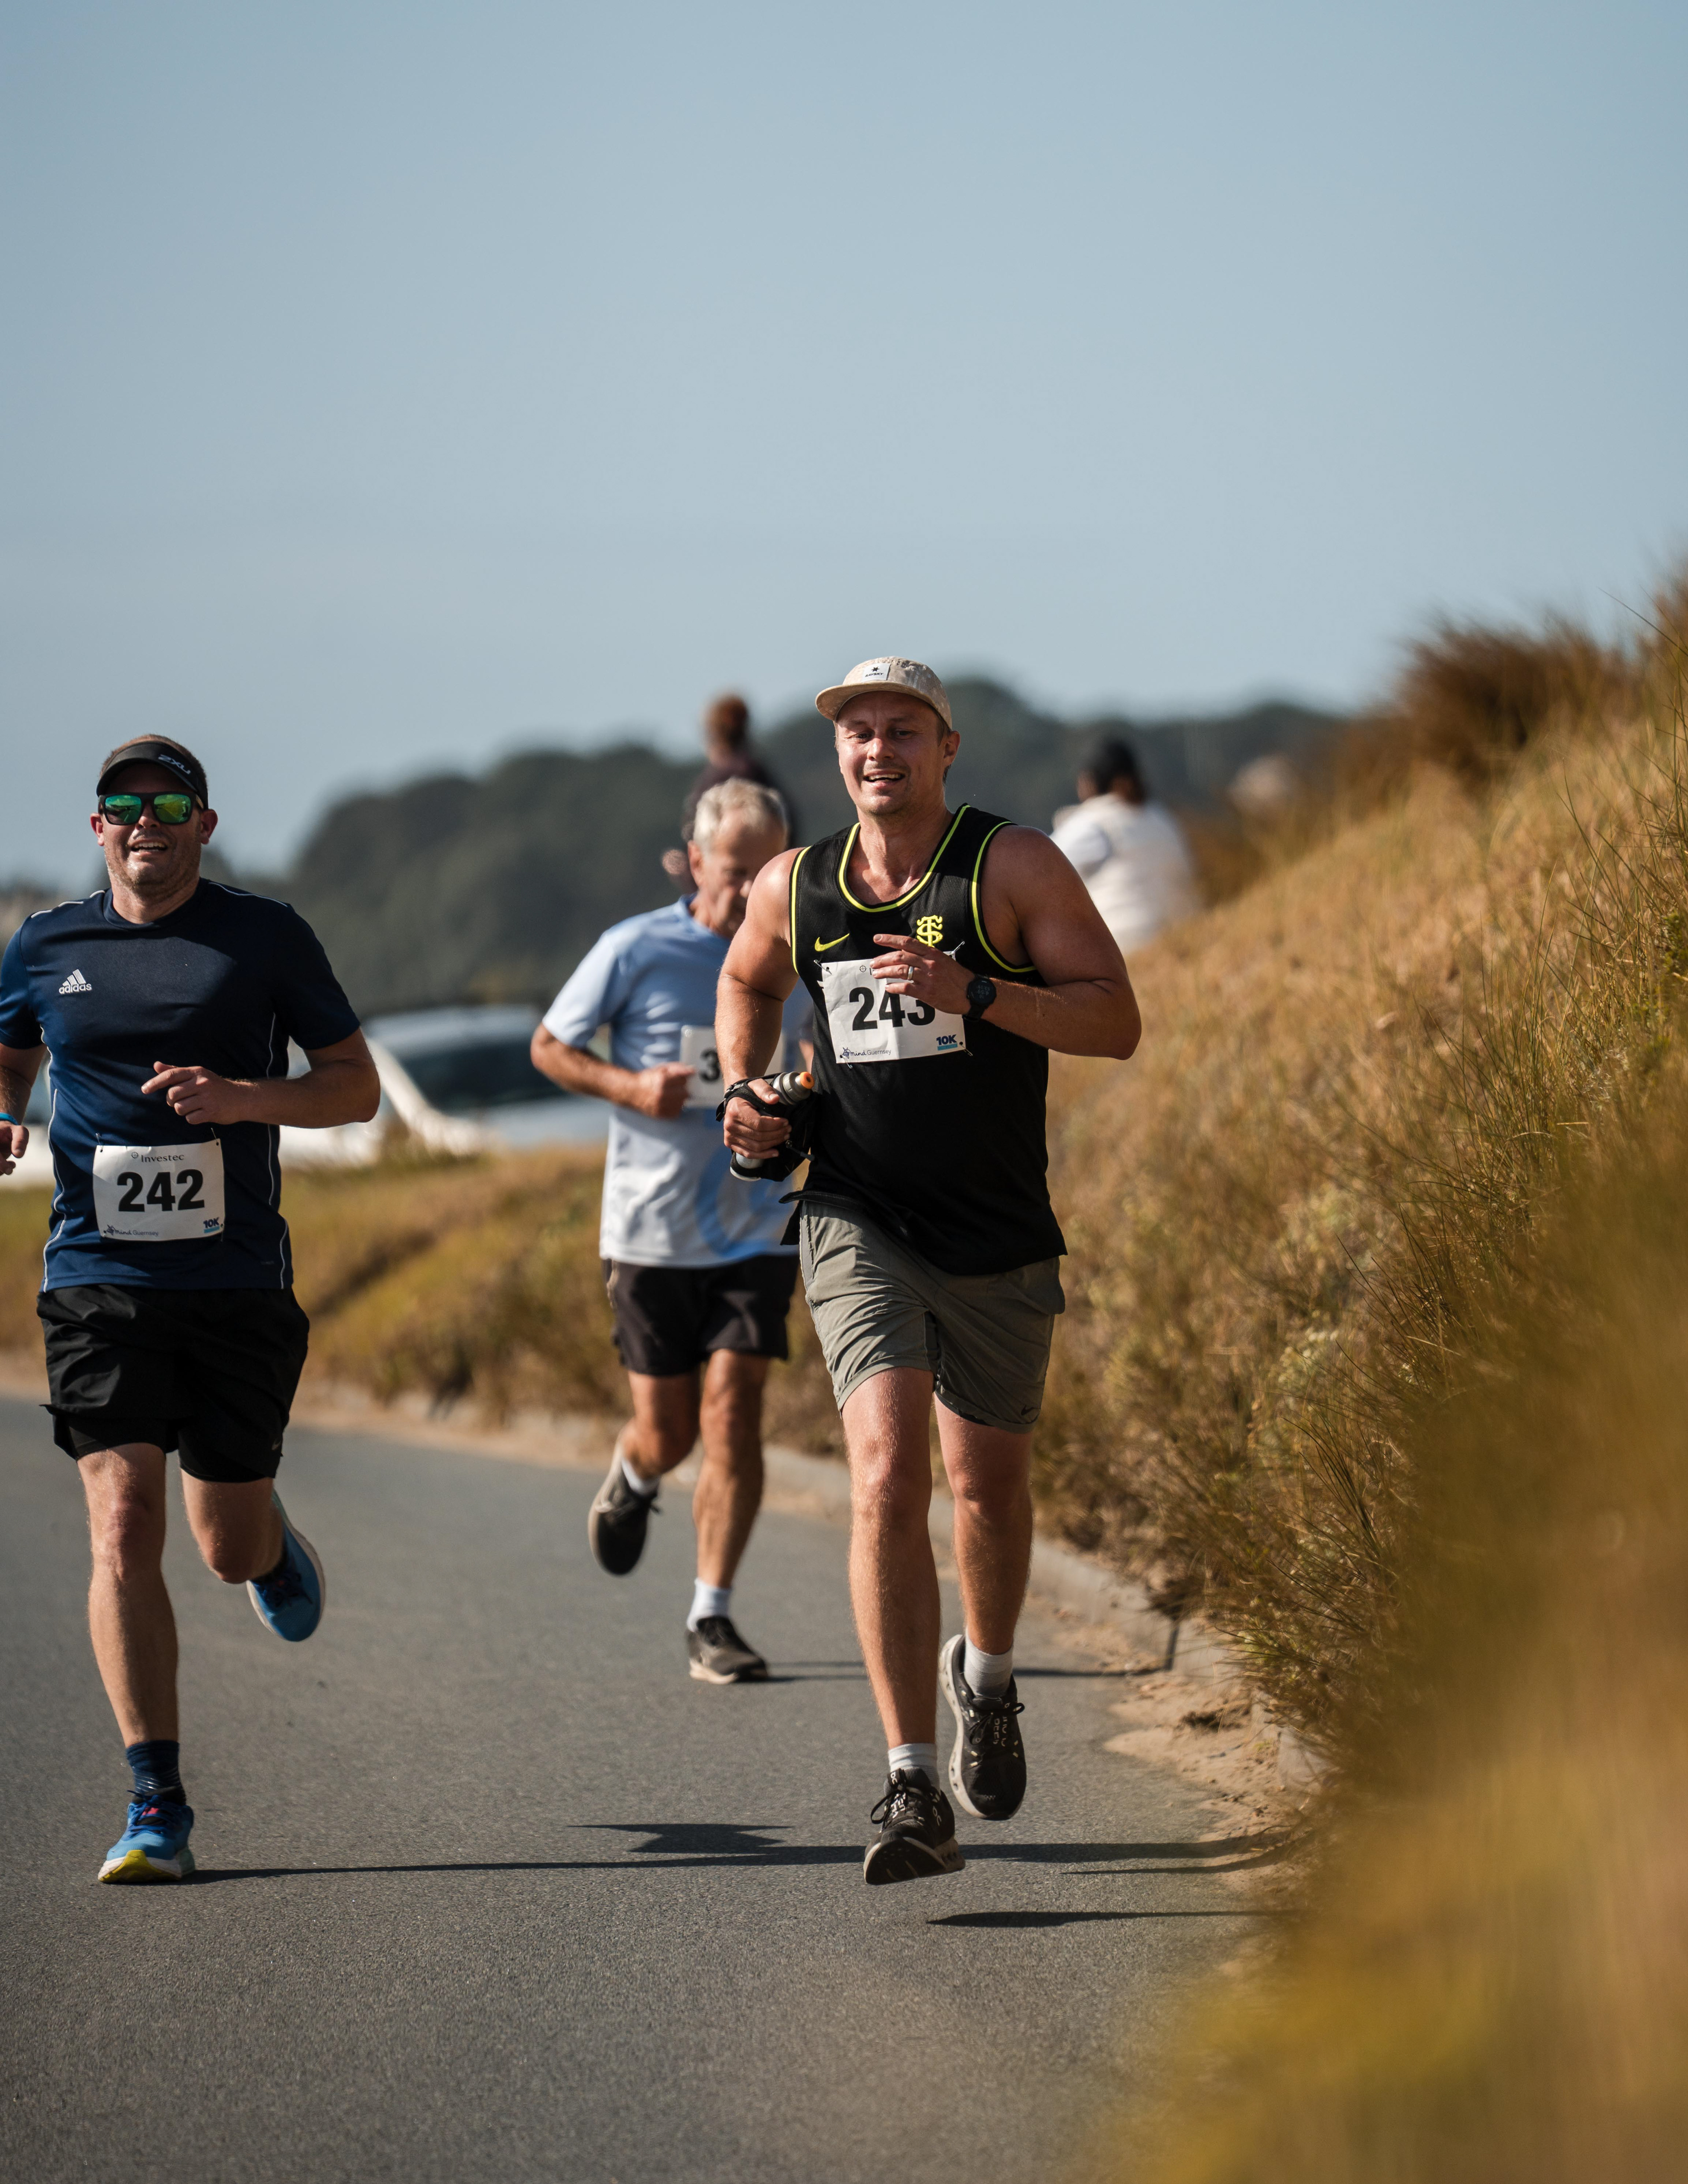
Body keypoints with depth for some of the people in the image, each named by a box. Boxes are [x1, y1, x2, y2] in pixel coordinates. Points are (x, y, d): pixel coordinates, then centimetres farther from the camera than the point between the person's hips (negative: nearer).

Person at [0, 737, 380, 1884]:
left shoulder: (267, 937, 1)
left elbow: (358, 1086, 4)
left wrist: (245, 1097, -14)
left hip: (239, 1284, 0)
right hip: (100, 1283, 1)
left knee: (229, 1548, 6)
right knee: (124, 1529, -13)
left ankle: (273, 1539, 46)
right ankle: (158, 1807, -8)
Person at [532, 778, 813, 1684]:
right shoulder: (635, 950, -6)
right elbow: (550, 1046, 3)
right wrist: (630, 1086, -14)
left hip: (758, 1228, 1)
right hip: (652, 1230, -1)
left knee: (732, 1413, -11)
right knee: (667, 1430, 6)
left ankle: (711, 1619, -5)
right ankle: (632, 1478, 44)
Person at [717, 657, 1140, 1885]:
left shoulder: (1014, 866, -7)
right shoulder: (795, 889, 3)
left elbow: (1117, 1023, -11)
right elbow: (748, 981, 26)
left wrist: (973, 991, -24)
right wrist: (744, 1089, 8)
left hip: (1001, 1240, 0)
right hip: (860, 1225, 0)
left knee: (990, 1483, 16)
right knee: (887, 1475, -19)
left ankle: (986, 1680, 49)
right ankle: (914, 1794, -21)